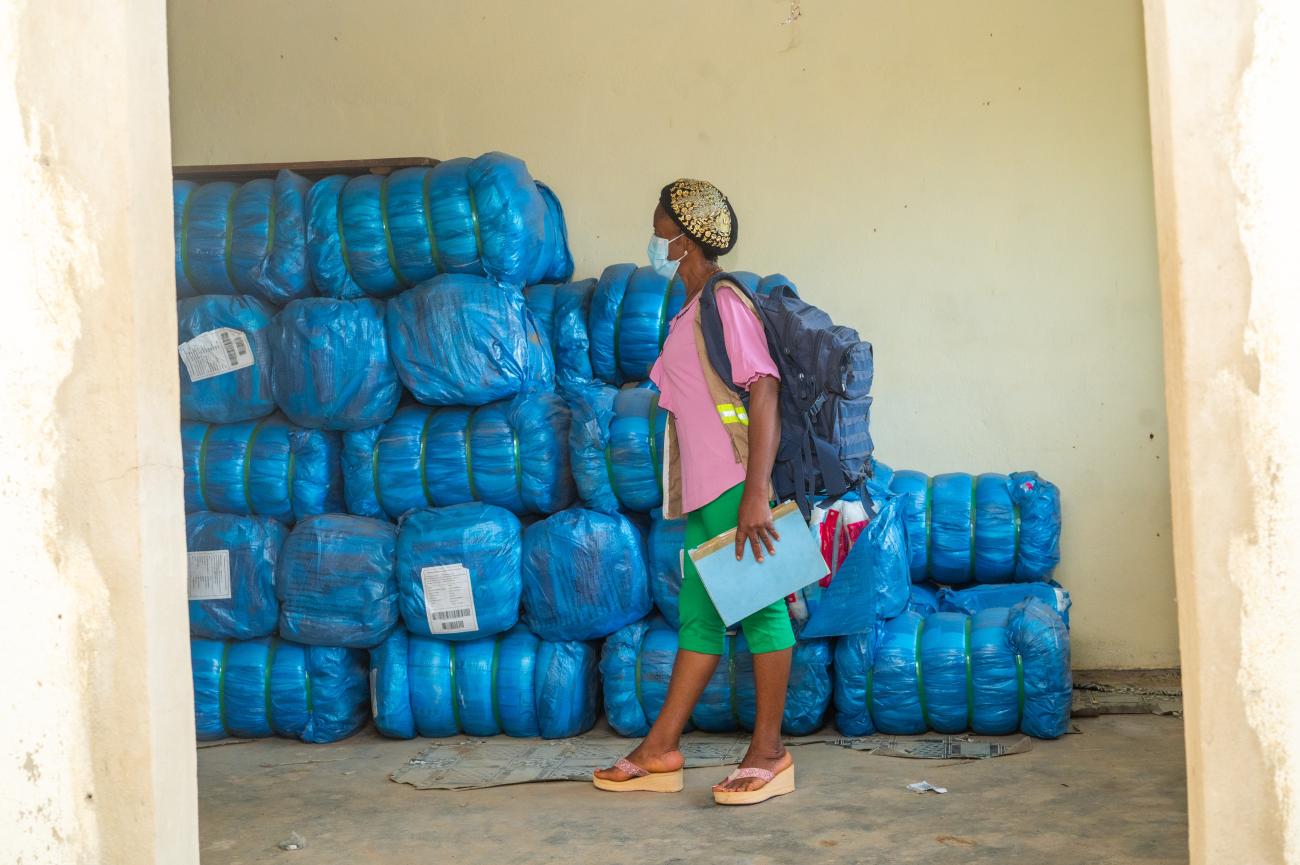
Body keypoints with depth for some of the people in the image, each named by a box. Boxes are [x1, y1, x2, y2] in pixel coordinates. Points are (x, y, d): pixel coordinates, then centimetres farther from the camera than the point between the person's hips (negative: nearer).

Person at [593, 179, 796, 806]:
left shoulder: (724, 301, -11)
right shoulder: (692, 311, 18)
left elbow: (763, 393, -19)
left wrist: (754, 494, -25)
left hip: (737, 486, -10)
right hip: (704, 491, 10)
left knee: (758, 608, -2)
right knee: (698, 613, 12)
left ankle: (769, 754, 6)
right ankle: (660, 752, 18)